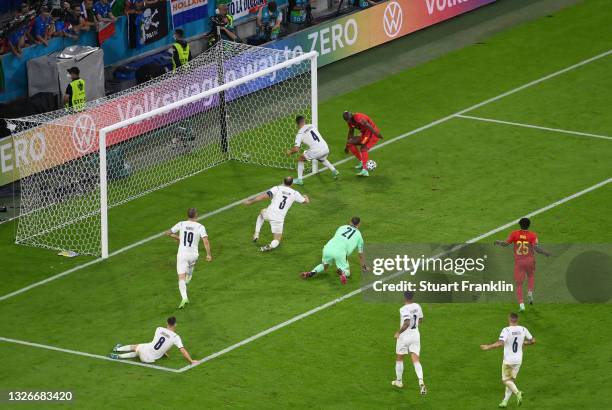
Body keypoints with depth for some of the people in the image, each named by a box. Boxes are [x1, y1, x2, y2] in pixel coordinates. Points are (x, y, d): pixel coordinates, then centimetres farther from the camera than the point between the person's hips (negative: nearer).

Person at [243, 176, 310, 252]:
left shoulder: (277, 188, -4)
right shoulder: (294, 193, 3)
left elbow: (265, 196, -16)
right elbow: (306, 201, 18)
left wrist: (251, 201, -12)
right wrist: (305, 197, 43)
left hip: (269, 214, 0)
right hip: (279, 219, 0)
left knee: (262, 212, 38)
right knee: (277, 241, 13)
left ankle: (256, 234, 28)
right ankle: (271, 246, -25)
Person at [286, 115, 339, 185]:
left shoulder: (300, 134, 0)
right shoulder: (312, 126, 14)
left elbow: (296, 149, -6)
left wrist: (290, 152, 15)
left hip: (316, 151, -5)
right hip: (325, 148, 5)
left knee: (300, 159, 16)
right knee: (322, 159, 39)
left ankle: (299, 179, 12)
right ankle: (334, 171, 29)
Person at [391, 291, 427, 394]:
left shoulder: (404, 309, -20)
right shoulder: (417, 306, 1)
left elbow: (407, 323, -30)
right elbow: (420, 320, 15)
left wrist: (398, 332, -18)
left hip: (404, 336, -5)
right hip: (416, 335, 5)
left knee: (399, 359, 17)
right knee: (416, 360, 0)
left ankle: (399, 381, 29)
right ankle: (421, 382, -20)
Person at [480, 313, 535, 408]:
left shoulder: (506, 330, -17)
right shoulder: (523, 330, -2)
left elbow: (500, 343, -28)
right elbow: (532, 340, 8)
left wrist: (488, 347, -18)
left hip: (508, 360, -5)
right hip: (518, 360, 5)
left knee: (506, 380, 8)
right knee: (512, 379, 16)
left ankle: (517, 392, -17)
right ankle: (505, 401, 19)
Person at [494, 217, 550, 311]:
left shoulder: (514, 234, -4)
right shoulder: (532, 235, -7)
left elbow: (505, 243, -8)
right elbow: (536, 248, -17)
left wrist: (497, 242, 11)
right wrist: (545, 253, -2)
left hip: (518, 262, 0)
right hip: (530, 260, 0)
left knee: (519, 284, 5)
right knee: (531, 276, 30)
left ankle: (521, 304, -9)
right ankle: (530, 292, 6)